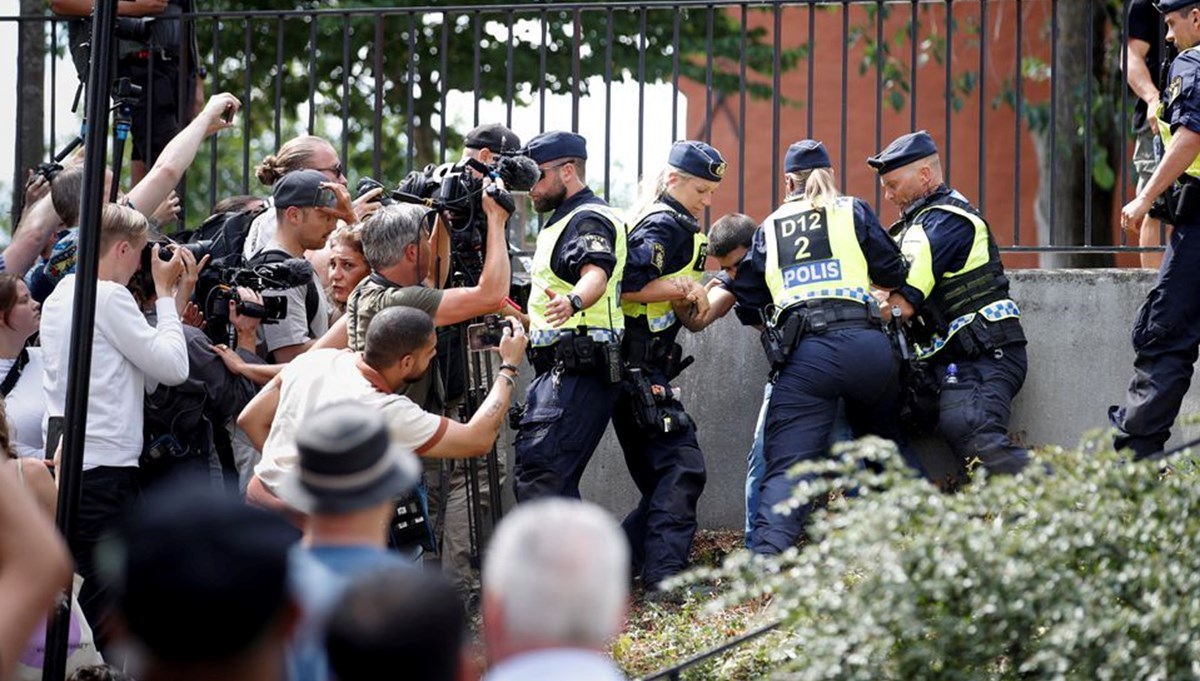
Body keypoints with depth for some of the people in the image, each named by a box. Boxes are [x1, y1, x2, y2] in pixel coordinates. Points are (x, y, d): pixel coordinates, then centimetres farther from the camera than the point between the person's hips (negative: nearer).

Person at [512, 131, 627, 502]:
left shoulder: (588, 220, -9)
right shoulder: (566, 220, 25)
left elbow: (596, 273, -32)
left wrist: (572, 301, -51)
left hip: (577, 371, -11)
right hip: (561, 370, 11)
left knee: (537, 475, -23)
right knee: (556, 481, 11)